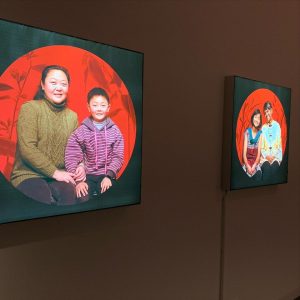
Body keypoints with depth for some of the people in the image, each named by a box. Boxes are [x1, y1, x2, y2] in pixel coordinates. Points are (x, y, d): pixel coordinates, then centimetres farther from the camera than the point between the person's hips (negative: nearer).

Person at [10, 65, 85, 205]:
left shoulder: (72, 116, 11)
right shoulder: (30, 108, -4)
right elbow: (27, 148, -13)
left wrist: (80, 165, -6)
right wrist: (55, 172, -15)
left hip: (59, 176, 4)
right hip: (28, 175, -3)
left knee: (71, 195, -29)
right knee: (47, 201, -33)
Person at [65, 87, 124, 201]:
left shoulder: (115, 131, 3)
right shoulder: (80, 132, -1)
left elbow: (118, 157, 1)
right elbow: (72, 158, -5)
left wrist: (108, 176, -12)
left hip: (106, 175, 1)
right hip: (87, 175, 0)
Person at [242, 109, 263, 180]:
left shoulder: (260, 134, 1)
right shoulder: (247, 132, 0)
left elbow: (259, 153, -1)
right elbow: (244, 152, -4)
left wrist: (254, 166, -15)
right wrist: (248, 166, -15)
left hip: (256, 163, 1)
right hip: (247, 163, -1)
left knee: (258, 175, -27)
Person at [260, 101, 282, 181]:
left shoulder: (277, 125, 8)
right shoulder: (263, 127, 12)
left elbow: (279, 144, 4)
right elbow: (261, 146, 8)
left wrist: (273, 156, -9)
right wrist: (266, 156, -9)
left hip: (276, 155, -1)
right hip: (265, 156, 1)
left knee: (274, 168, -30)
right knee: (266, 168, -28)